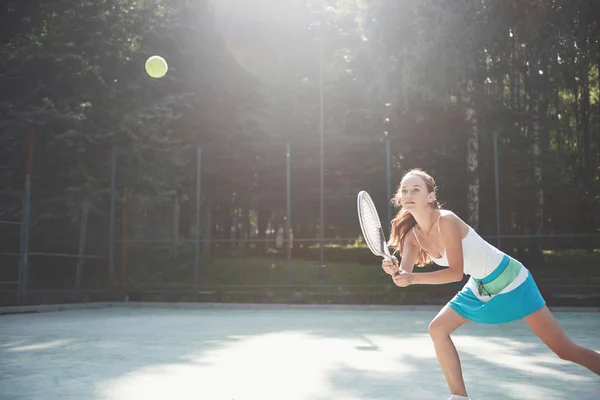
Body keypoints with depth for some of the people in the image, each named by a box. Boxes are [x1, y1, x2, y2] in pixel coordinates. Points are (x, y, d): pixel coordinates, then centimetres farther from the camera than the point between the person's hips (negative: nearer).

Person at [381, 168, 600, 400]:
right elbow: (405, 275, -16)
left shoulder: (446, 220, -28)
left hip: (509, 280, -7)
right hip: (479, 287, 7)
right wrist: (394, 270, -39)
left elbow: (456, 273, -29)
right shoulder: (413, 235, -6)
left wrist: (413, 278, -38)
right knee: (438, 328, -4)